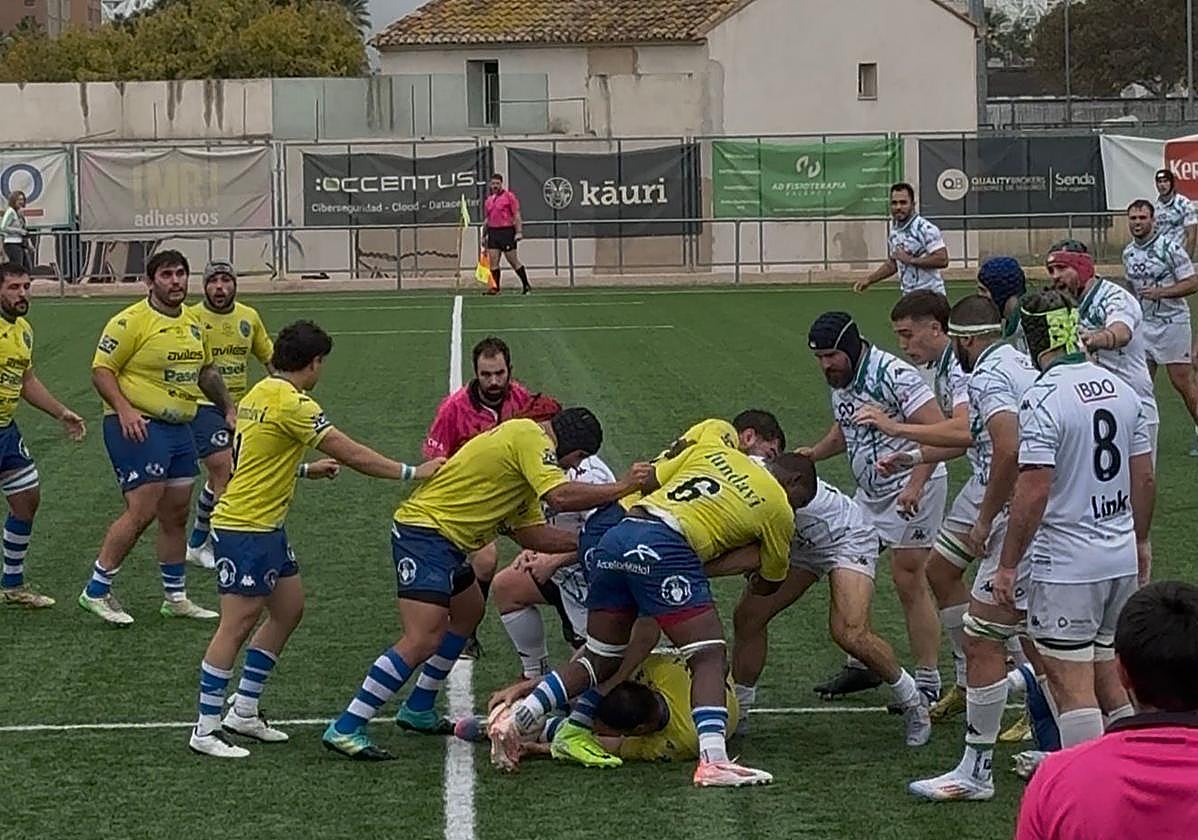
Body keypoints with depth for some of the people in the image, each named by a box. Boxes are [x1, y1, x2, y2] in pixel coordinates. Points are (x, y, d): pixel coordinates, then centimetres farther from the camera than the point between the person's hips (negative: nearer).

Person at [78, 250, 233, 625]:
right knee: (141, 512, -13)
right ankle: (96, 591, -1)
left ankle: (176, 597, 22)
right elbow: (101, 369, -14)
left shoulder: (193, 322, 12)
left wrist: (228, 407, 20)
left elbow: (206, 370, 27)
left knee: (176, 515, 12)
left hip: (179, 428, 8)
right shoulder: (132, 321, -13)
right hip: (139, 428, -8)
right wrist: (123, 409, -25)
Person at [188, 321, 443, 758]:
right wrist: (411, 472, -11)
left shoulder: (261, 394, 10)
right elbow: (352, 454, -17)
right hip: (244, 529, -10)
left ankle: (243, 711, 20)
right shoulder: (292, 403, -18)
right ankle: (205, 730, -3)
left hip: (264, 526, 10)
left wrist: (307, 469, 25)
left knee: (288, 609, 15)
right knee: (237, 623, -7)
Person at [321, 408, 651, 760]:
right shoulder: (529, 437, -12)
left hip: (446, 542, 11)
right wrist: (622, 487, -18)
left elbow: (531, 533, 17)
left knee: (468, 613, 28)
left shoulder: (524, 436, 19)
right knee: (423, 640, -19)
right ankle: (345, 729, -19)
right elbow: (559, 496, -27)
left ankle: (418, 709, 34)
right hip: (425, 530, -11)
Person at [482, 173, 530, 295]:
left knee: (514, 261, -2)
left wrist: (519, 232, -15)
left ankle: (526, 285, 9)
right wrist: (484, 235, 19)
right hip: (493, 232, 6)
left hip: (507, 231, -6)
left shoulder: (509, 196, -2)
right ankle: (495, 287, 0)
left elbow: (517, 215, -7)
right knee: (493, 261, -2)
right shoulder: (488, 200, 15)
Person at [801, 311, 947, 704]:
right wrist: (815, 453, 6)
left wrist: (915, 485, -32)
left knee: (910, 582, -7)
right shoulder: (840, 379, 6)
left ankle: (927, 682, 0)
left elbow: (938, 430, -26)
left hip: (913, 487, -9)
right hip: (870, 491, 9)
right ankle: (862, 665, 22)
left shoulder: (892, 374, -22)